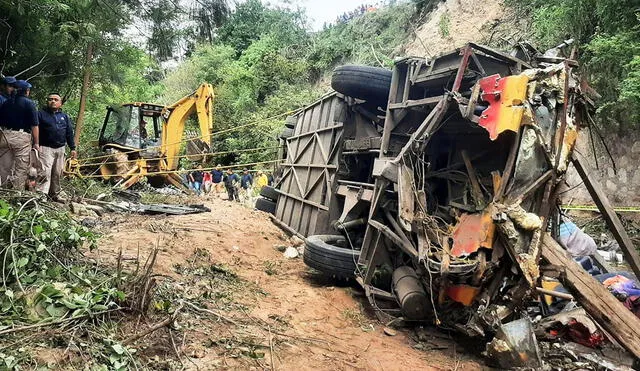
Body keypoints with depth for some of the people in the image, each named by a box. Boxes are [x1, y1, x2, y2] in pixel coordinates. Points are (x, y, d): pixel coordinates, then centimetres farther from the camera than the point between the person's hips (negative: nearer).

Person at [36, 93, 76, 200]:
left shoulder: (65, 117, 16)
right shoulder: (41, 114, 2)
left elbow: (69, 134, 17)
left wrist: (72, 148, 11)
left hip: (60, 149, 5)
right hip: (46, 148, -5)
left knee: (57, 173, 10)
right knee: (45, 172, -16)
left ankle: (55, 194, 21)